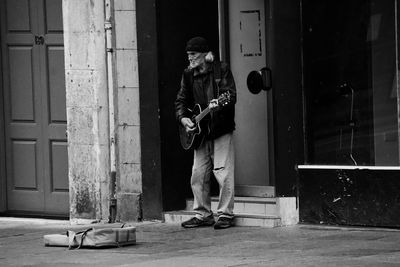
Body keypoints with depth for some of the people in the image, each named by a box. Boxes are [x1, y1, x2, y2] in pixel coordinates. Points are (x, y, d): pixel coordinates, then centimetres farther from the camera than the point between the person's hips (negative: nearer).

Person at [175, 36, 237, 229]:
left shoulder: (221, 70, -5)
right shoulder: (188, 75, 10)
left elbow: (231, 96, -12)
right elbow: (181, 100, 13)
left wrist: (219, 104, -32)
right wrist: (183, 118, -4)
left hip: (221, 131, -5)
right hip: (200, 133, 6)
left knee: (223, 174, -8)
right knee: (198, 175, 5)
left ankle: (225, 215, 0)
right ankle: (203, 215, 15)